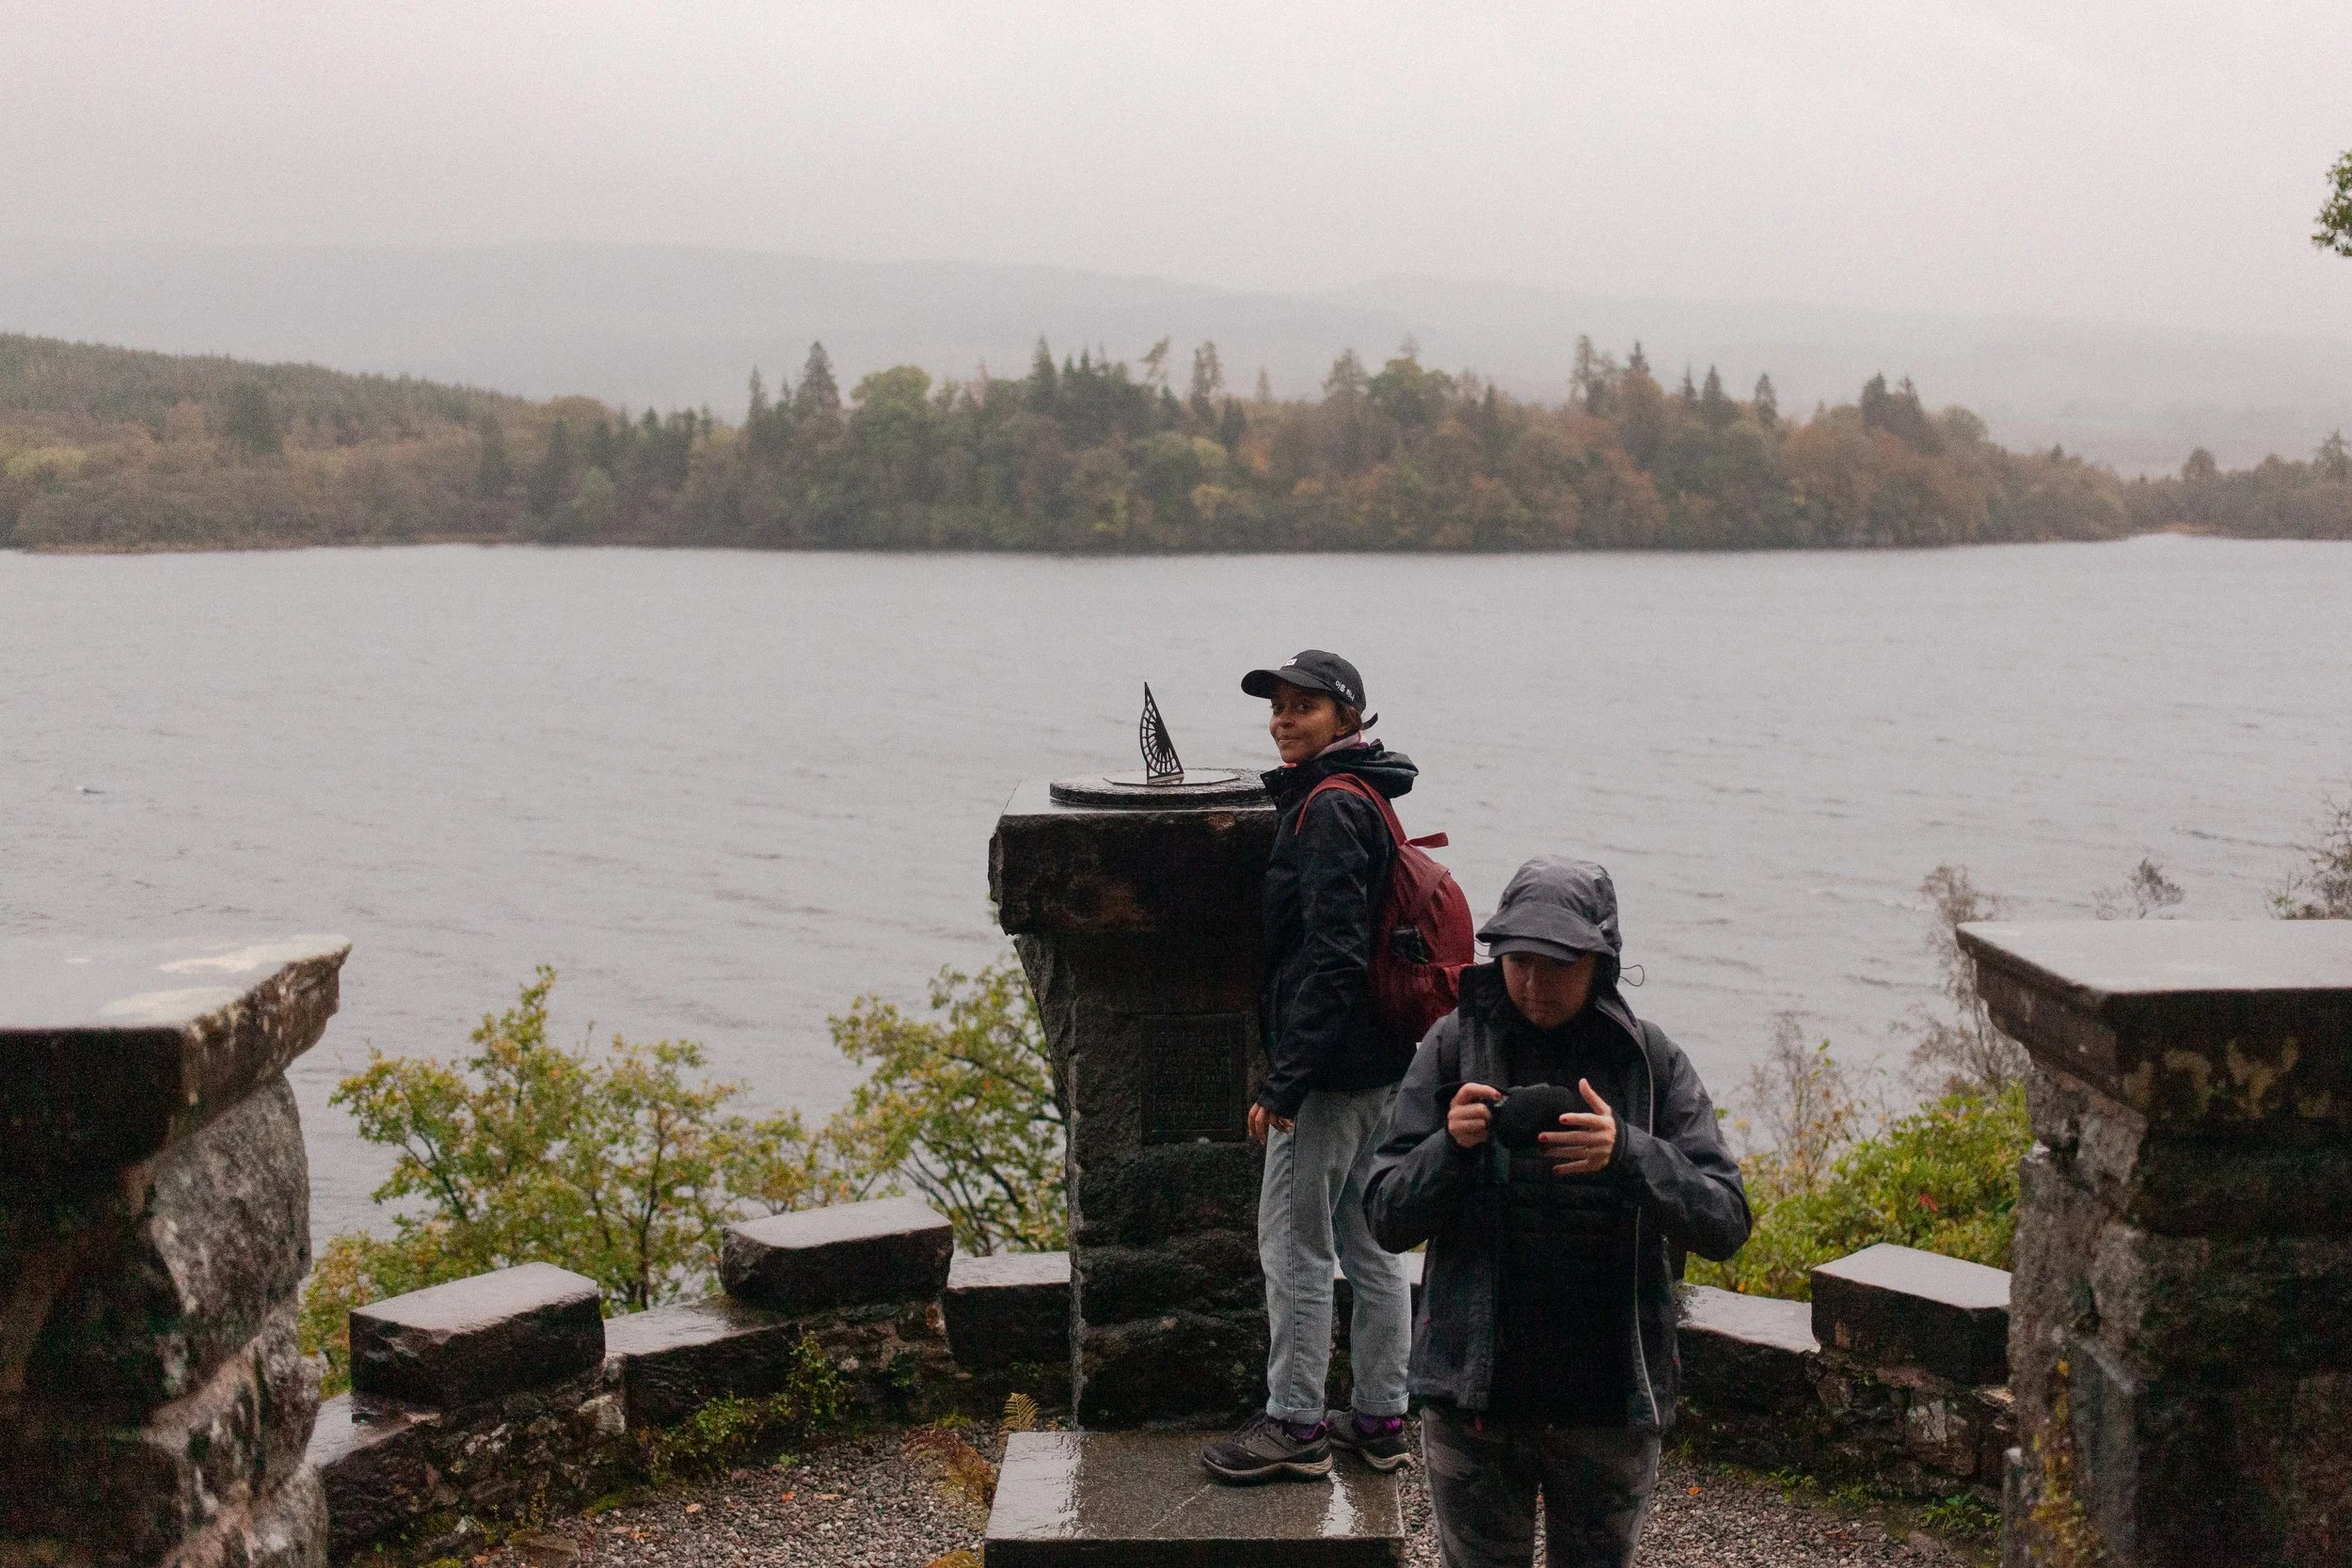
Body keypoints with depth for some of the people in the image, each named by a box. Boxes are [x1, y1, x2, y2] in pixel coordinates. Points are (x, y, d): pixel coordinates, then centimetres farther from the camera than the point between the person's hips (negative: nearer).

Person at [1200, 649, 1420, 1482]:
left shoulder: (1328, 809, -17)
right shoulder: (1364, 801, 14)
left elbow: (1332, 955, -23)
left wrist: (1283, 1082, -22)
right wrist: (1294, 1070, 17)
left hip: (1328, 1069, -10)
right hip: (1380, 1067, 10)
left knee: (1293, 1247, -1)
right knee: (1370, 1248, 14)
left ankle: (1295, 1426, 7)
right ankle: (1379, 1421, 21)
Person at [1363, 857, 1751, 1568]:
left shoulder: (1653, 1061, -2)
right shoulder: (1454, 1046, -2)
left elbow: (1726, 1223, -9)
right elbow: (1386, 1217, -3)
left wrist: (1627, 1152, -26)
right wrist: (1451, 1148, -22)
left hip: (1611, 1406, 1)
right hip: (1474, 1400, 0)